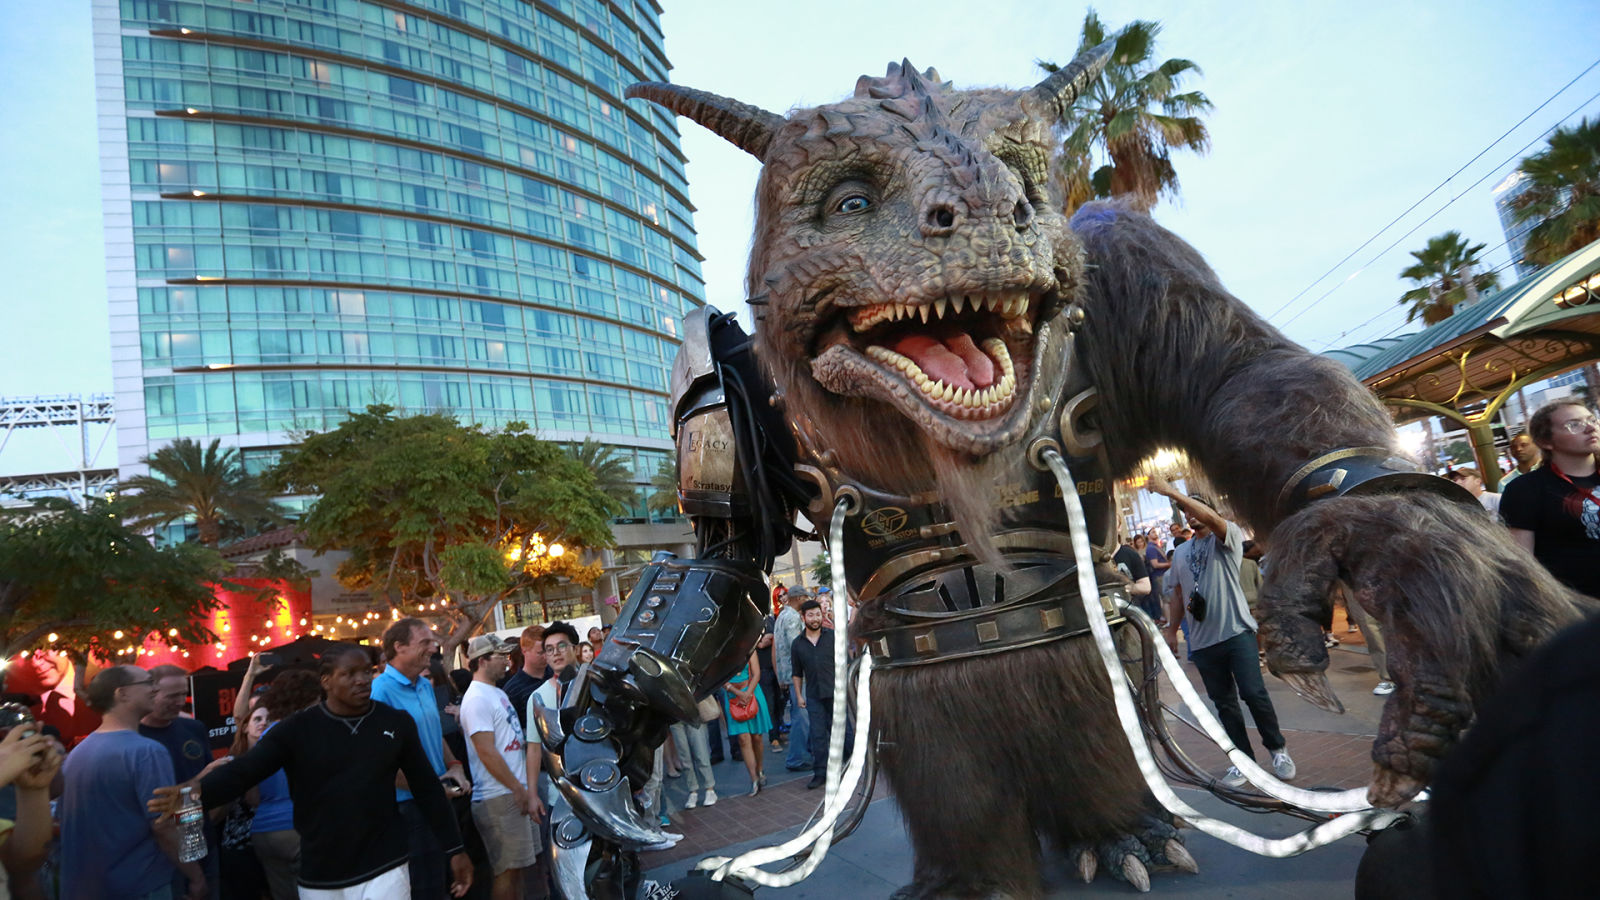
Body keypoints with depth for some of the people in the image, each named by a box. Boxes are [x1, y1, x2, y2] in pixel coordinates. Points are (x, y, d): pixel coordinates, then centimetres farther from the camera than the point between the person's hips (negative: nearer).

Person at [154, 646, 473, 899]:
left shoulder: (397, 723, 0)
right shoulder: (297, 730, -4)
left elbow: (427, 787, 5)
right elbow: (243, 771, -12)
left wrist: (454, 848, 6)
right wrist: (195, 792, -34)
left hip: (384, 870, 0)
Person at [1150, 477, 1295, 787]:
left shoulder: (1227, 537, -3)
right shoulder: (1180, 552, 15)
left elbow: (1212, 518, -26)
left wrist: (1171, 492, -33)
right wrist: (1172, 629, 20)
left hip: (1236, 631, -5)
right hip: (1201, 641, 5)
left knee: (1253, 693, -8)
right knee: (1224, 703, 8)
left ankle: (1278, 749, 14)